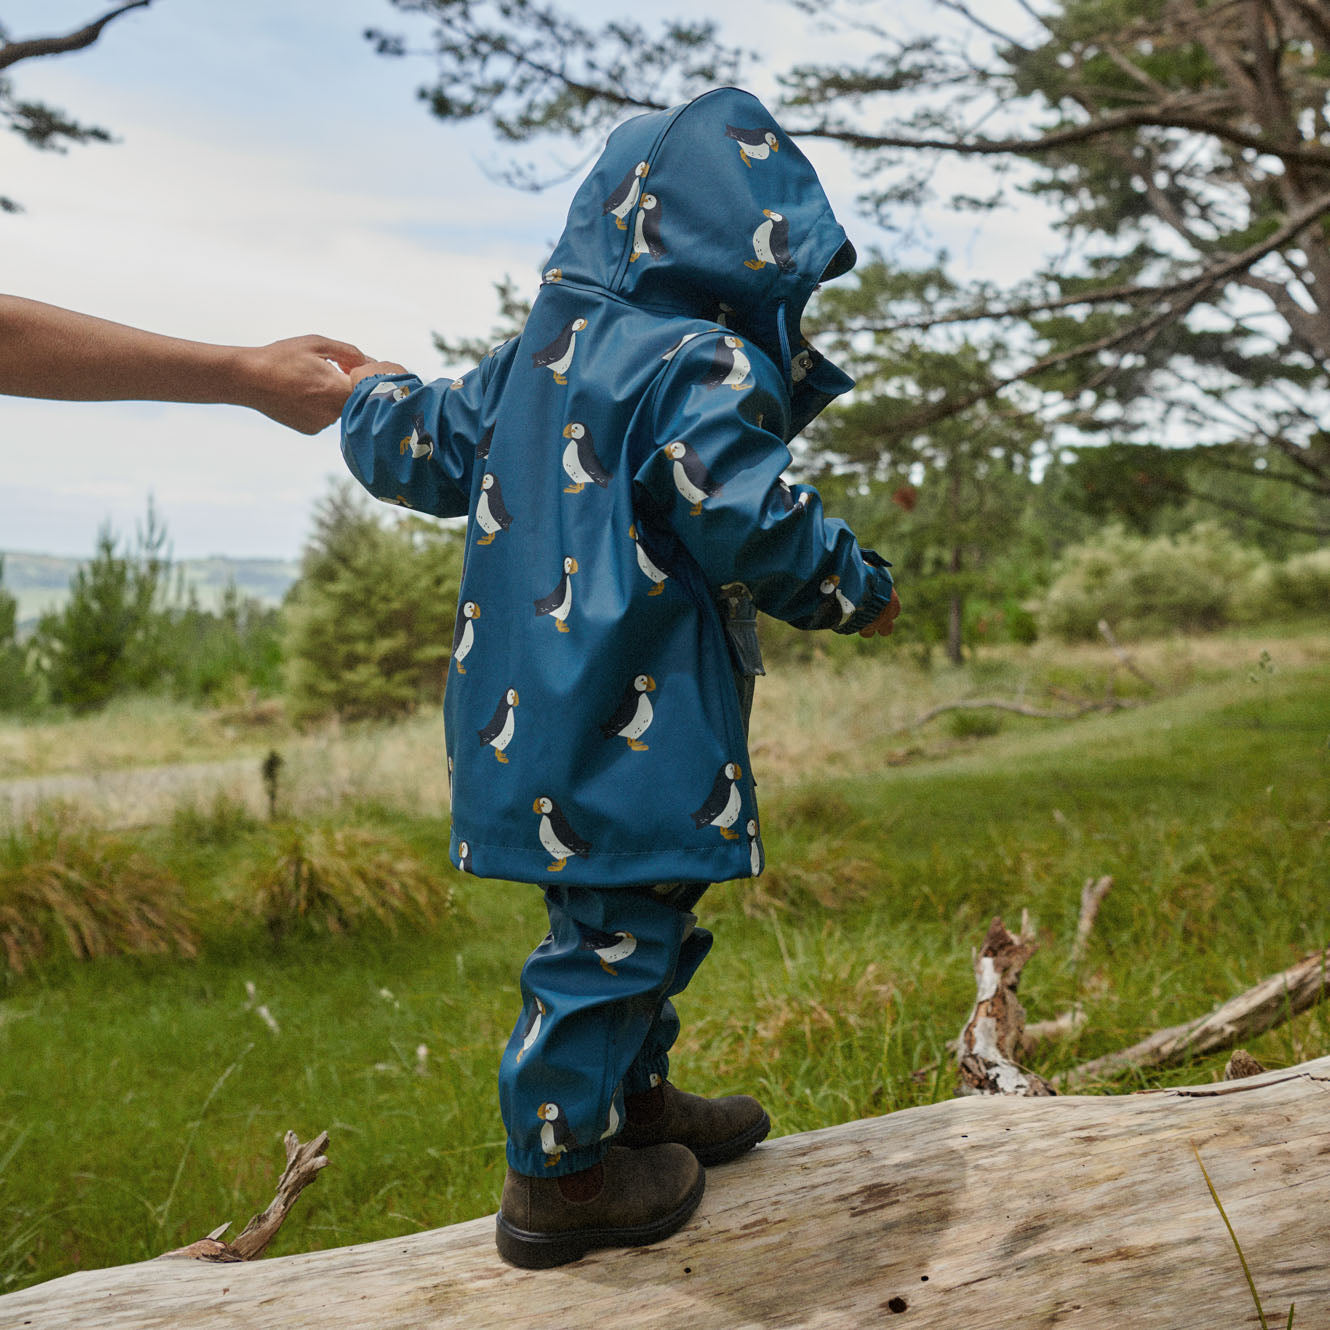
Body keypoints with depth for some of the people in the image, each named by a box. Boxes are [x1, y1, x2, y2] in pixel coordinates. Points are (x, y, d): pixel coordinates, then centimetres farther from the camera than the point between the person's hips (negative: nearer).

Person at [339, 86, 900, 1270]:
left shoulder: (539, 351, 13)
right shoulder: (700, 364, -14)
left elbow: (430, 452, 18)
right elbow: (754, 519, -20)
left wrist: (375, 397, 40)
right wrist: (859, 591, -3)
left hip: (532, 709, 10)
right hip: (635, 718, -10)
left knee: (639, 907, 22)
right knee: (616, 922, 1)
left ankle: (635, 1098, 38)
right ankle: (560, 1174, 14)